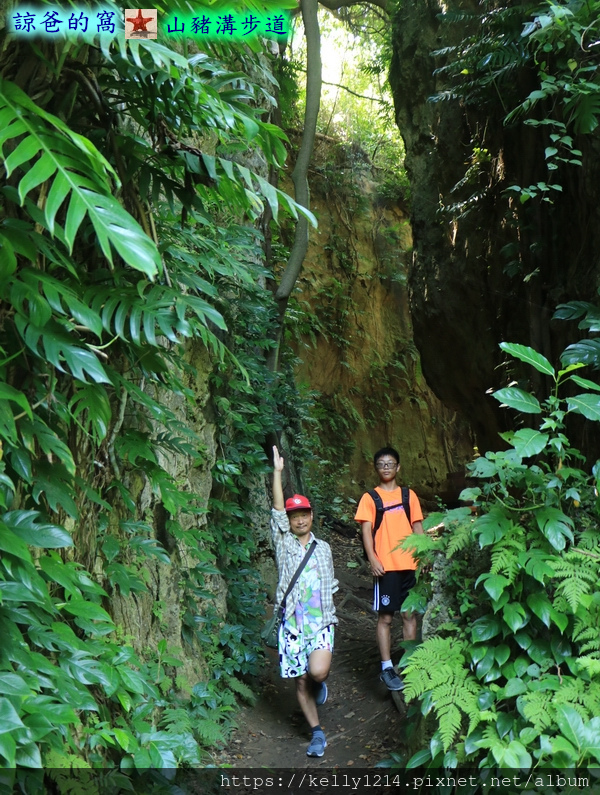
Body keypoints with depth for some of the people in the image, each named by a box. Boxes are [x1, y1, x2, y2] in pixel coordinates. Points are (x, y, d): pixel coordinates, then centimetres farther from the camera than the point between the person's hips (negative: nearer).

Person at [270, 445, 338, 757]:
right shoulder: (283, 544, 3)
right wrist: (277, 471, -14)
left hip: (321, 621, 1)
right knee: (301, 682, 4)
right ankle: (317, 733, 21)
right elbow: (277, 510, -8)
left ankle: (320, 684, 15)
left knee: (318, 672, -21)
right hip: (292, 623, 0)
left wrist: (329, 617, 12)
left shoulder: (323, 548, 11)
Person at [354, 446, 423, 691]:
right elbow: (366, 530, -3)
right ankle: (387, 668, 7)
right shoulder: (369, 498, 2)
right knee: (385, 617, 0)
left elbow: (418, 527, 13)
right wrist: (372, 558, -15)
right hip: (385, 566, -3)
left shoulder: (409, 495, 10)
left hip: (410, 564, 3)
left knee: (410, 615, 9)